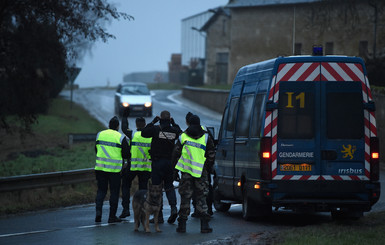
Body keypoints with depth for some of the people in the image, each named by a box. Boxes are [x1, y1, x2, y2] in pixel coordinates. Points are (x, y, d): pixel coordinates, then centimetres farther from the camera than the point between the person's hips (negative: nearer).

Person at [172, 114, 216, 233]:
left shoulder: (183, 137, 4)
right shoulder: (206, 137, 2)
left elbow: (175, 153, 5)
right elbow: (211, 155, 3)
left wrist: (174, 168, 13)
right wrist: (208, 168, 15)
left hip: (186, 171, 0)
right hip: (201, 172, 0)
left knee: (185, 198, 6)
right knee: (201, 198, 4)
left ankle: (182, 224, 5)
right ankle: (204, 224, -2)